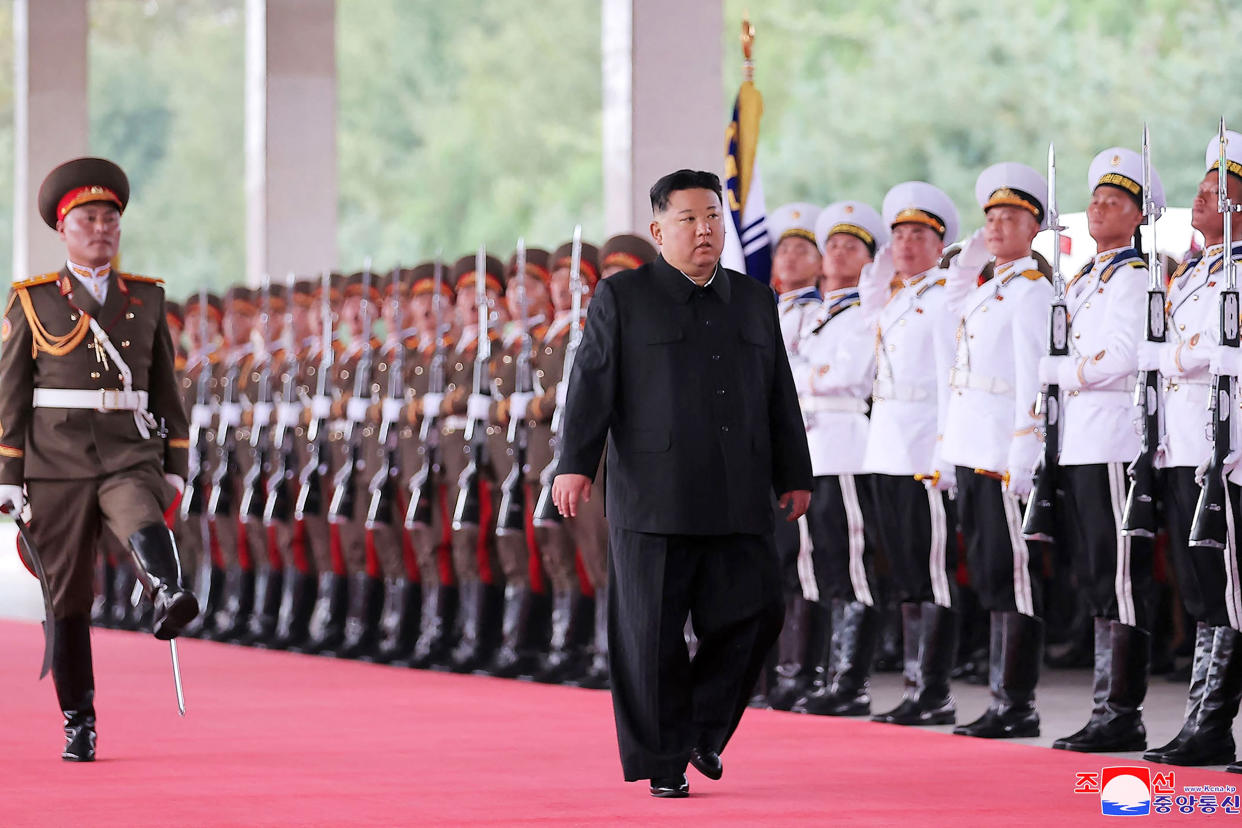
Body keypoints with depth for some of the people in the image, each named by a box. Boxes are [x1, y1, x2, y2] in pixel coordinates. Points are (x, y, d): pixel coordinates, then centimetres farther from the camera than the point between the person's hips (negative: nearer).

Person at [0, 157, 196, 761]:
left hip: (130, 457, 1)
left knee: (145, 524, -33)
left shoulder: (146, 299, 11)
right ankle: (78, 726, 8)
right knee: (68, 598, 1)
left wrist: (175, 467, 9)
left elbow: (166, 389, 15)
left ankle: (170, 602, -61)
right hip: (57, 464, -1)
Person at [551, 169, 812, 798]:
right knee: (654, 633, -2)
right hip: (653, 499, -4)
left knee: (753, 611, -5)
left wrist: (794, 477, 16)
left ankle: (703, 726, 17)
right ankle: (663, 761, 7)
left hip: (737, 503, 4)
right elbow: (591, 385, -3)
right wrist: (575, 464, -13)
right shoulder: (622, 298, 4)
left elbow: (780, 396, 19)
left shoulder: (755, 301, 16)